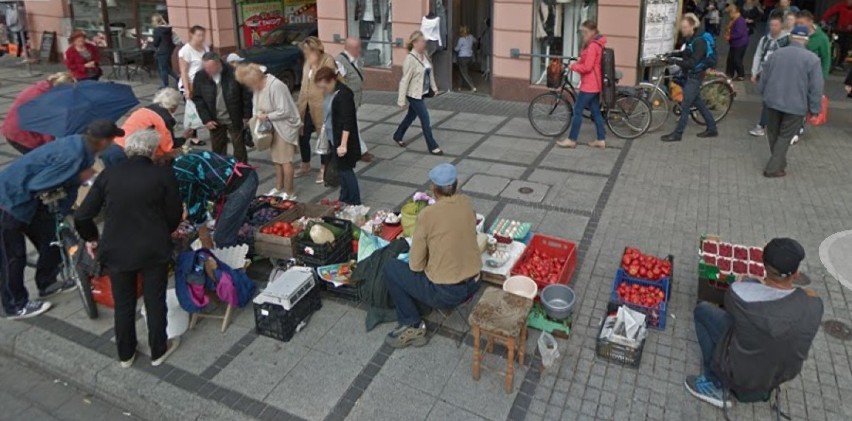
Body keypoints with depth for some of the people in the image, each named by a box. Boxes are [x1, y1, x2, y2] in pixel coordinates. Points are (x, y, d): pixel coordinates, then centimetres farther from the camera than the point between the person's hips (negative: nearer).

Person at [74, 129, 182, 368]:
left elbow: (82, 216, -2)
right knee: (155, 302, 15)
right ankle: (158, 351, 30)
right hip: (154, 250, -2)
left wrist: (91, 238, 17)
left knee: (123, 304, 19)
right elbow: (174, 215, -4)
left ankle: (125, 354, 35)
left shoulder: (108, 175, -3)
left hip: (116, 250, 2)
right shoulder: (163, 175, -10)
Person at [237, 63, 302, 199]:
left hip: (285, 127, -9)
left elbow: (284, 111, -26)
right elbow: (257, 105, 16)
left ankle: (289, 193, 7)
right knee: (276, 159, 17)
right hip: (272, 127, 9)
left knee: (285, 160, -3)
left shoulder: (276, 86, -25)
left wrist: (267, 116, -19)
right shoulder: (258, 86, 3)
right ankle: (279, 188, 30)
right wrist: (258, 115, -3)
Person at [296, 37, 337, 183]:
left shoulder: (328, 61, -13)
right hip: (306, 107, 7)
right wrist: (299, 102, 18)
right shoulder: (308, 62, 11)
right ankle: (305, 166, 31)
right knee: (303, 137, 12)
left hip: (321, 108, -7)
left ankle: (324, 169, 20)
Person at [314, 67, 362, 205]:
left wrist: (343, 144, -26)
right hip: (335, 139, 9)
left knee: (345, 170, -1)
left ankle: (354, 203, 10)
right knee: (341, 169, 16)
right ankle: (344, 200, 28)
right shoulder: (331, 93, 6)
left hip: (344, 140, -9)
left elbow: (347, 122, -25)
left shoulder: (343, 95, -22)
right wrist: (326, 136, 24)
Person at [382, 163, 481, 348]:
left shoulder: (427, 214, -18)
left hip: (445, 292, -6)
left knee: (390, 268, 11)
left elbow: (415, 265, -11)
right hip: (473, 285, 7)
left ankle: (413, 326, 9)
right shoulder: (466, 203, -1)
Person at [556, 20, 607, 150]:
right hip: (595, 84, 10)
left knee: (577, 111, -3)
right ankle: (601, 140, 15)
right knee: (596, 111, 12)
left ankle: (571, 140, 4)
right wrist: (579, 62, 8)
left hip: (589, 85, -10)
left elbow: (587, 67, -22)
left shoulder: (592, 46, -18)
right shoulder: (598, 44, 14)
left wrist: (573, 66, -9)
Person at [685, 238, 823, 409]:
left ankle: (715, 385, 12)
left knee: (702, 310, 10)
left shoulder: (741, 292, -31)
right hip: (785, 374, 4)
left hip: (742, 375, -4)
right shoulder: (814, 304, -23)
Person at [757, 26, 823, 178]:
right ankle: (774, 168, 1)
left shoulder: (776, 54, -1)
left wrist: (764, 94, 24)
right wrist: (815, 108, 0)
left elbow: (763, 78, 8)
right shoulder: (812, 59, -11)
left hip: (772, 101, 3)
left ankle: (779, 162, 33)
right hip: (796, 105, -3)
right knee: (784, 137, 6)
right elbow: (816, 88, -10)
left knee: (773, 133, 19)